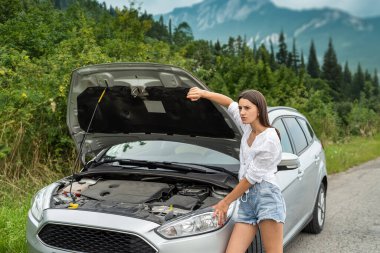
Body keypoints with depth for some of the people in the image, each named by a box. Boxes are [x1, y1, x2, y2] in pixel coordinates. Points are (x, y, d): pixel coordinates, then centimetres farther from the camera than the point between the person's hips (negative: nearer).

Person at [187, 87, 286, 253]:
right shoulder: (248, 128, 12)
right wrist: (203, 94, 8)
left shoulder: (270, 139, -11)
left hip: (266, 196, -8)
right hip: (246, 200, 8)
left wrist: (226, 202, -4)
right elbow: (229, 103, 23)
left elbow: (251, 177, -10)